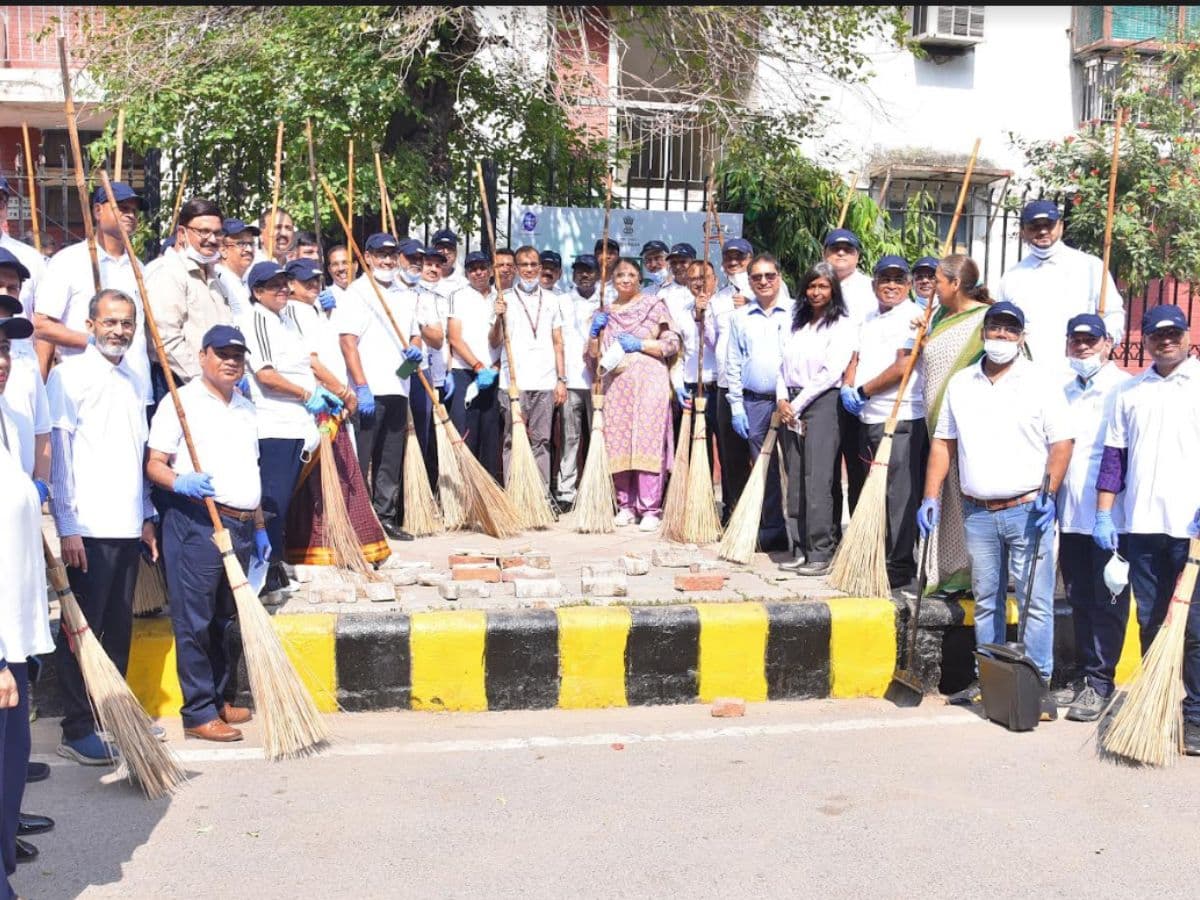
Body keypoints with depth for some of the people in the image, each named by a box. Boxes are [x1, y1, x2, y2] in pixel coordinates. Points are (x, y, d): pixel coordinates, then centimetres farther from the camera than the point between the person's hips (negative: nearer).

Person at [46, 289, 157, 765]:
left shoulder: (134, 381, 15)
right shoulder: (68, 375, -6)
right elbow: (58, 453, -10)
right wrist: (66, 526, -14)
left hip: (128, 526, 7)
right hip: (88, 528, -7)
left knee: (119, 628, 12)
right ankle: (77, 730, 6)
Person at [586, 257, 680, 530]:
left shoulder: (654, 305, 6)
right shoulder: (605, 311, 18)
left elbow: (672, 343, 1)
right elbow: (594, 353, 18)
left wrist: (641, 344, -9)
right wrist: (595, 331, 1)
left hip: (648, 381, -4)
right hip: (615, 383, 4)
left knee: (648, 443, -10)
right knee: (617, 444, 1)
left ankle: (651, 509, -8)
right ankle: (626, 505, 11)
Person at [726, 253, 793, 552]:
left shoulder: (794, 314, 3)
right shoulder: (740, 318, 9)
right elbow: (733, 365, 10)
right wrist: (736, 407, 4)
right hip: (754, 402, 2)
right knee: (763, 469, 5)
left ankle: (785, 530, 3)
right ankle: (770, 531, 12)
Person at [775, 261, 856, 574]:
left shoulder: (842, 325, -3)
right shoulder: (797, 323, 18)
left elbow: (831, 373, -12)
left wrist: (797, 404, -11)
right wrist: (782, 400, 0)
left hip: (821, 403, -7)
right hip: (790, 405, 7)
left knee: (817, 480, -10)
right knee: (794, 480, 6)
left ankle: (820, 553, -6)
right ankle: (800, 550, 11)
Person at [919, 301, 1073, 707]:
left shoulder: (1040, 382, -1)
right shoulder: (960, 384, 11)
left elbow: (1062, 442, -4)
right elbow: (943, 442, 13)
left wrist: (1048, 495, -14)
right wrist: (931, 497, 7)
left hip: (1027, 510, -4)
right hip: (978, 512, 4)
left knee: (1035, 601, -2)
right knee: (986, 600, 12)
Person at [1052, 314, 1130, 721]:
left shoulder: (1123, 389, -7)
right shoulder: (1063, 391, 13)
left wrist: (1112, 504, -16)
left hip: (1109, 515, -6)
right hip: (1070, 514, 6)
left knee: (1107, 602, 1)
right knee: (1080, 601, 13)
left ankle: (1100, 682, 7)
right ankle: (1084, 673, 22)